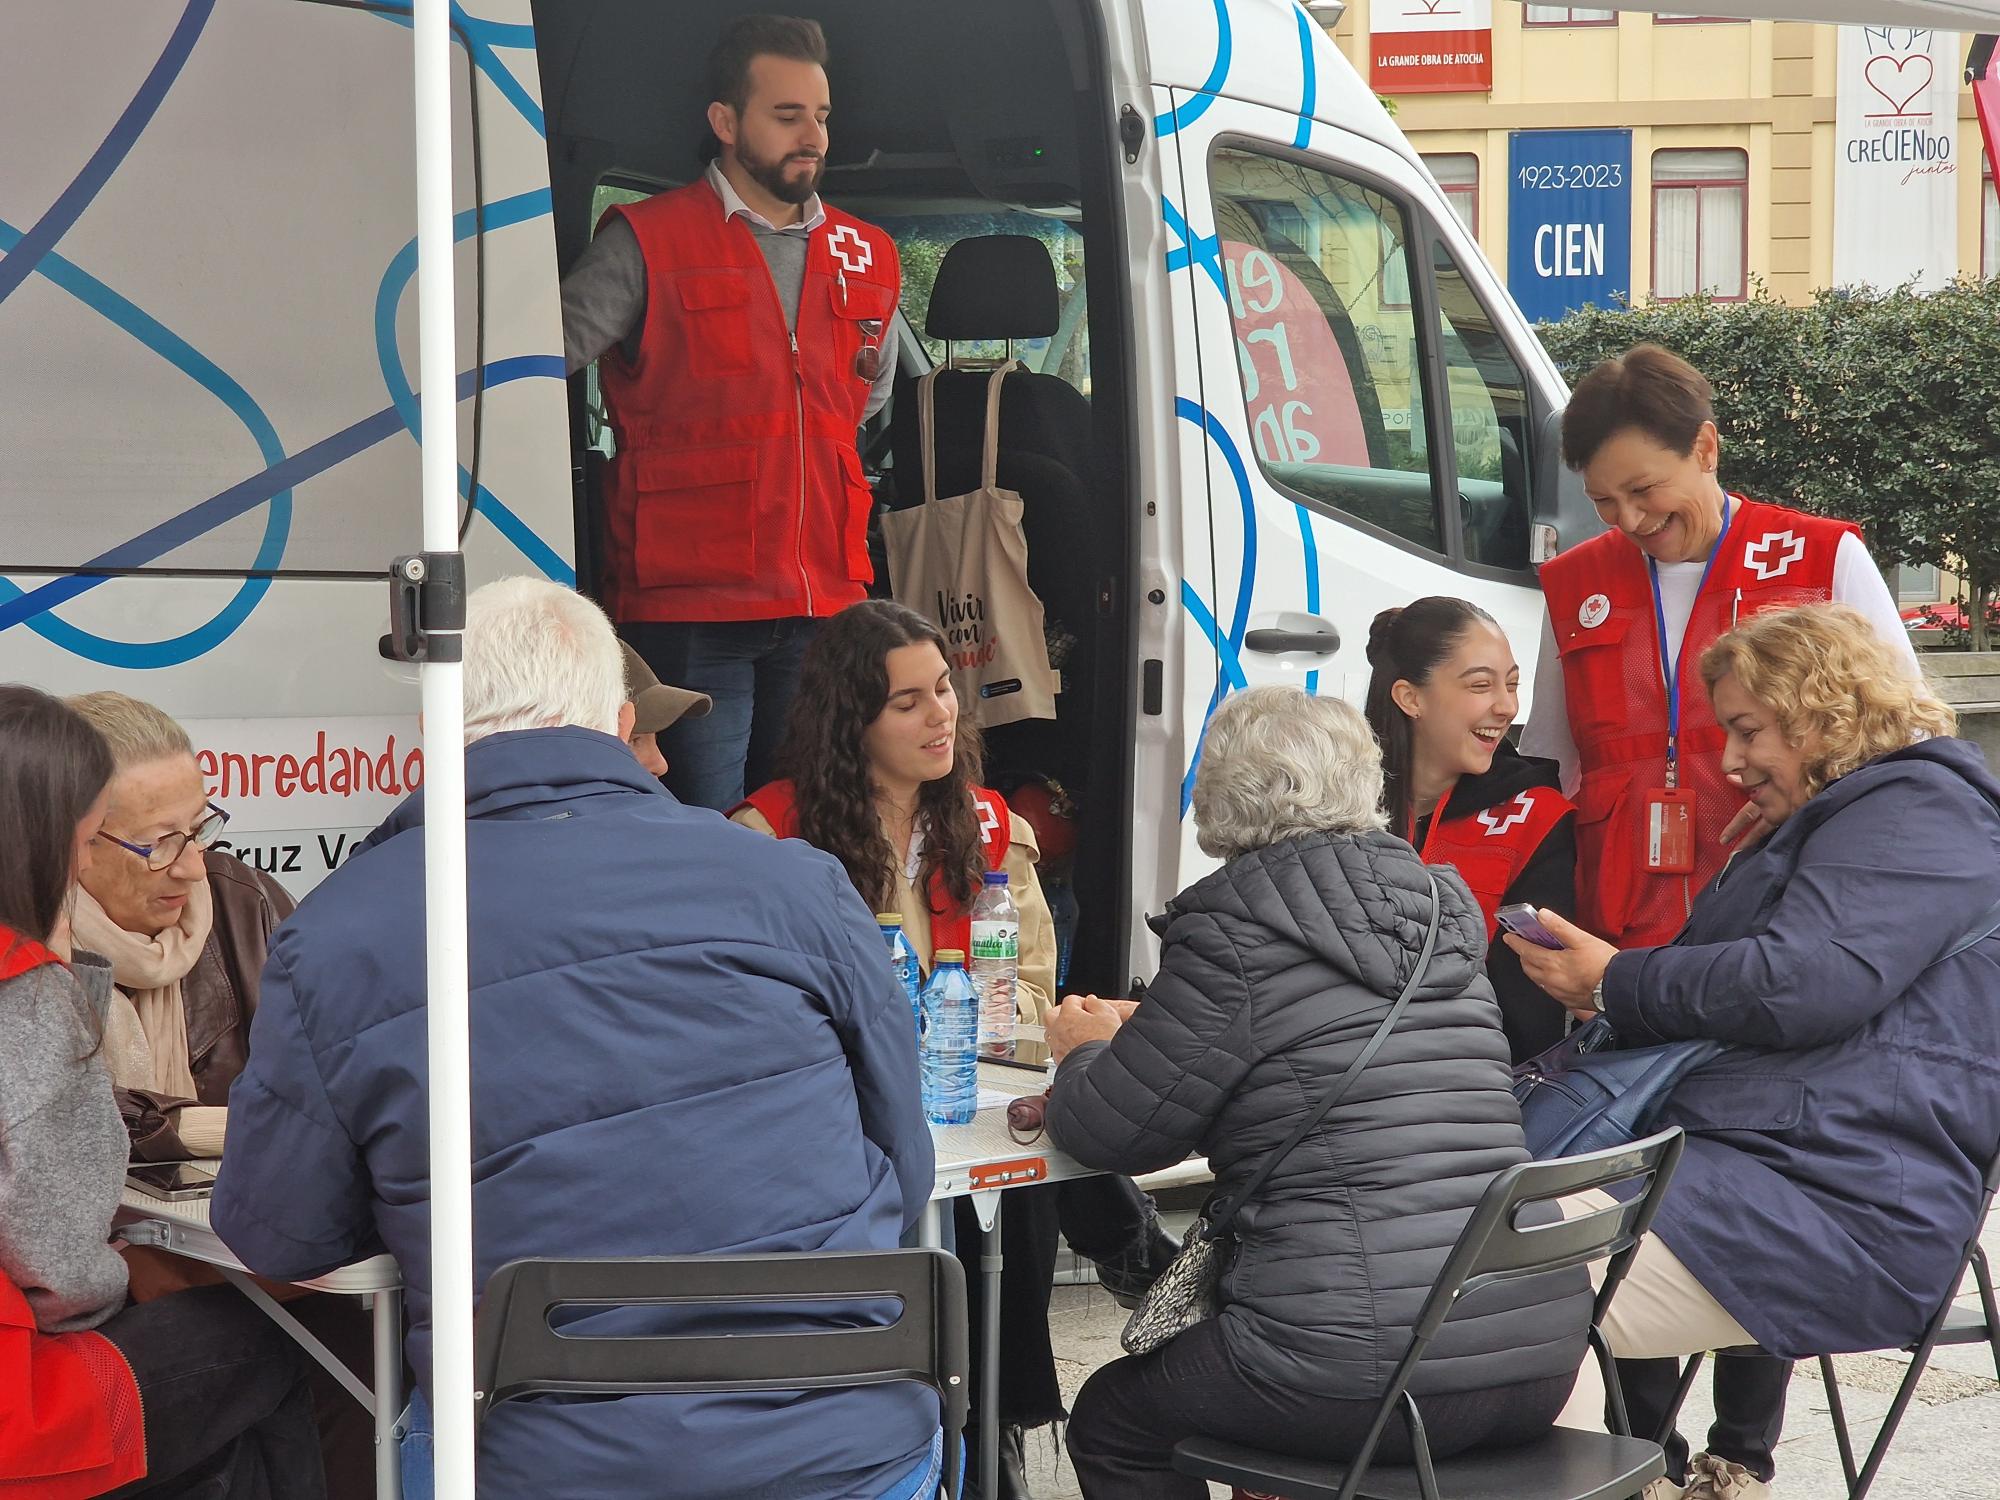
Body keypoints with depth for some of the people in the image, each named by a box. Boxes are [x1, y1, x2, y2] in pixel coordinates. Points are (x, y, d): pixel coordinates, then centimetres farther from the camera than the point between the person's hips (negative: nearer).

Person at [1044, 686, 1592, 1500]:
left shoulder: (1233, 929, -7)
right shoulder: (1441, 905, 12)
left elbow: (1107, 1133, -1)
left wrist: (1085, 1050, 21)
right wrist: (1142, 1028, 32)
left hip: (1377, 1380, -7)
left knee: (1110, 1419, 21)